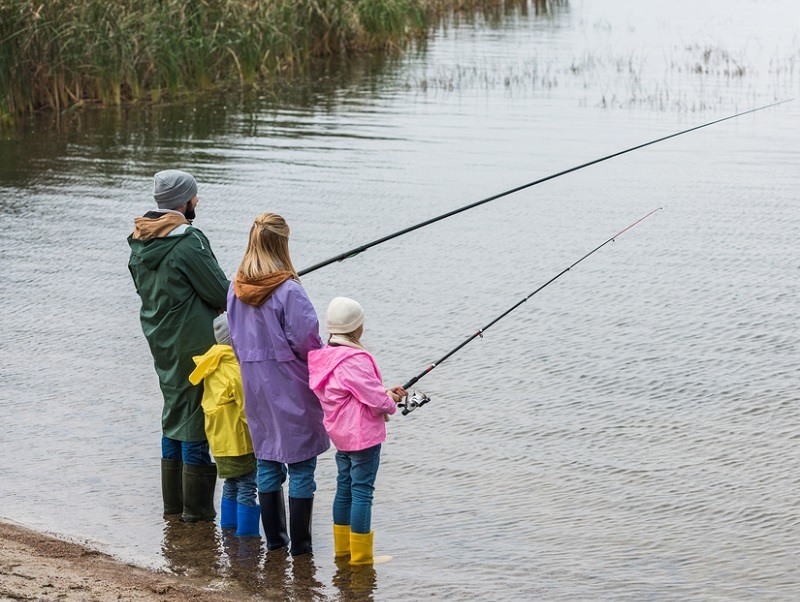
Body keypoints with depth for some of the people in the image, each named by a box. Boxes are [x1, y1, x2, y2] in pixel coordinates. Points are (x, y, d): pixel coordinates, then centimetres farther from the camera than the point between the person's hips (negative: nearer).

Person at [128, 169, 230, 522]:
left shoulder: (140, 242, 5)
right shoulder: (188, 243, -20)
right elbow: (221, 293, -17)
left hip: (160, 342, 8)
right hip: (194, 344, -8)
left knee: (174, 411, 17)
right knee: (195, 416, -1)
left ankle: (173, 501, 23)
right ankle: (197, 507, 4)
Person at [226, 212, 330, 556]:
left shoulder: (236, 289, 1)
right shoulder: (288, 290, -18)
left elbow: (235, 338, 8)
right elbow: (307, 341, -16)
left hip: (254, 384, 6)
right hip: (290, 385, -6)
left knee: (267, 460, 15)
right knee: (301, 463, 3)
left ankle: (274, 537, 21)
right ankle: (300, 543, 6)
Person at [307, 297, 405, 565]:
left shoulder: (325, 356, 6)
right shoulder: (355, 360, -22)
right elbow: (374, 399, -21)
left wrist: (385, 392, 11)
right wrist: (391, 402, 1)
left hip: (340, 434, 9)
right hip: (363, 434, -9)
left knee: (345, 488, 18)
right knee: (362, 492, -3)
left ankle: (343, 547, 27)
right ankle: (361, 554, 1)